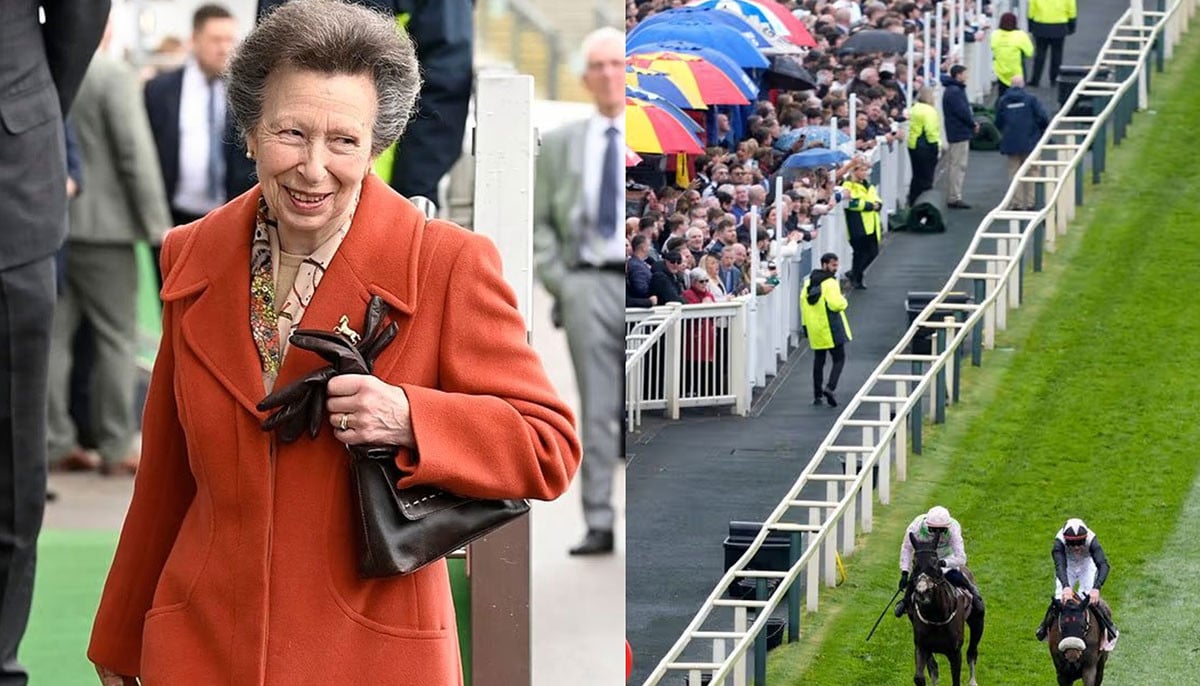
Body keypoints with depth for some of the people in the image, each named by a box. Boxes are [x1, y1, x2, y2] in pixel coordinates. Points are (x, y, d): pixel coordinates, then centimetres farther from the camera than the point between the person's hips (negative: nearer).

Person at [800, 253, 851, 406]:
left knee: (818, 360, 16)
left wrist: (805, 324, 19)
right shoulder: (830, 283, -15)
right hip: (831, 329, -7)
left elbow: (803, 304, 12)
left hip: (815, 329, 7)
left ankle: (817, 394, 17)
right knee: (839, 359, 2)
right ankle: (830, 387, -17)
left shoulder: (808, 282, 9)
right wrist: (843, 301, -1)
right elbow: (836, 304, -24)